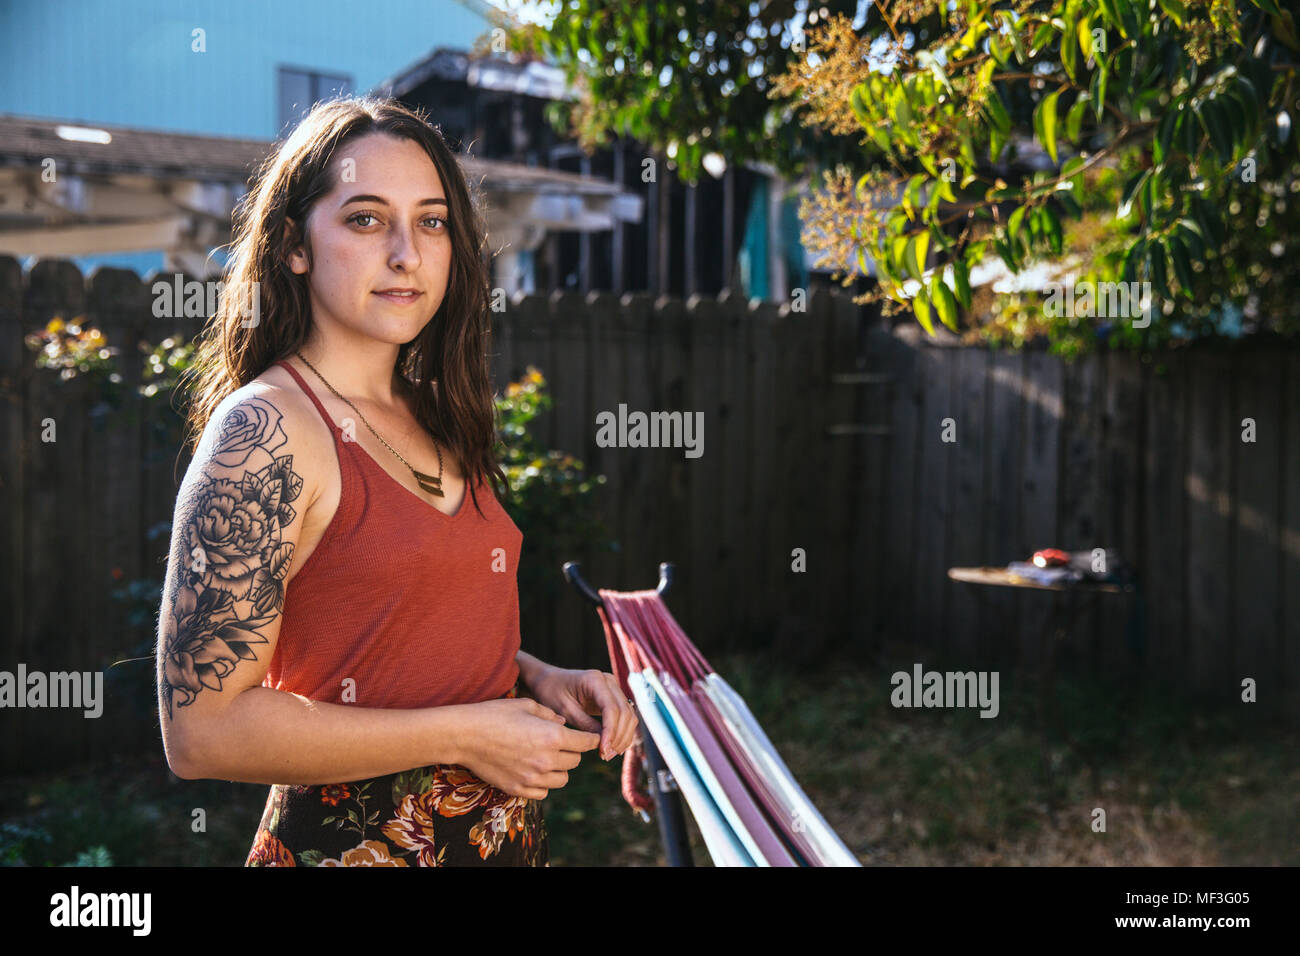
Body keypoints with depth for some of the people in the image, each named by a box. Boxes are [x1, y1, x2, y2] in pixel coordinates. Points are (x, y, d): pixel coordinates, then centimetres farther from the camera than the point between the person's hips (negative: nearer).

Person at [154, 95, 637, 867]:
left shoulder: (429, 415, 6)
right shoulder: (264, 430, -17)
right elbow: (202, 727, -21)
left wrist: (537, 677, -1)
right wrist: (463, 735, -19)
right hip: (350, 840, -7)